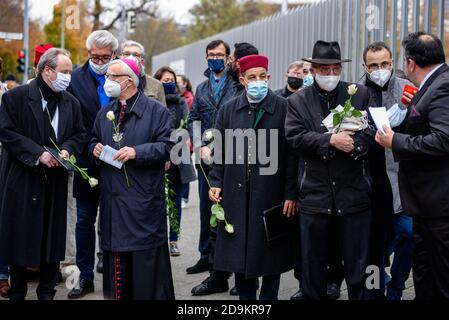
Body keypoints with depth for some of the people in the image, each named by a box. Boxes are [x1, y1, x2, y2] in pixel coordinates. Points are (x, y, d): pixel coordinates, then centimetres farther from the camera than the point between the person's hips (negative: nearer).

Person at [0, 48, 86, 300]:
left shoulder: (72, 103, 9)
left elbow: (80, 135, 13)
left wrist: (67, 150, -9)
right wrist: (38, 153, -18)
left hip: (56, 182, 4)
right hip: (22, 181, -4)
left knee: (53, 239, 7)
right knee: (20, 239, 3)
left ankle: (47, 293, 20)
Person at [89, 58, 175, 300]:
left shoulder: (156, 111, -3)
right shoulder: (105, 113, 16)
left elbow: (168, 146, -9)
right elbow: (94, 141, 26)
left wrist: (137, 152, -18)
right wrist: (95, 149, 3)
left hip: (144, 199, -5)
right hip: (112, 198, 6)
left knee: (146, 260, -3)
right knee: (115, 257, 8)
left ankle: (150, 295, 6)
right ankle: (117, 295, 17)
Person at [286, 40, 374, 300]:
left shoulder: (361, 94, 7)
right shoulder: (297, 101, 8)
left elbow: (370, 133, -2)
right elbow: (295, 136, -7)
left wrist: (352, 143, -21)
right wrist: (331, 140, -17)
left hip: (354, 193, 0)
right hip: (314, 196, 1)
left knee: (357, 266, 5)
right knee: (313, 264, 9)